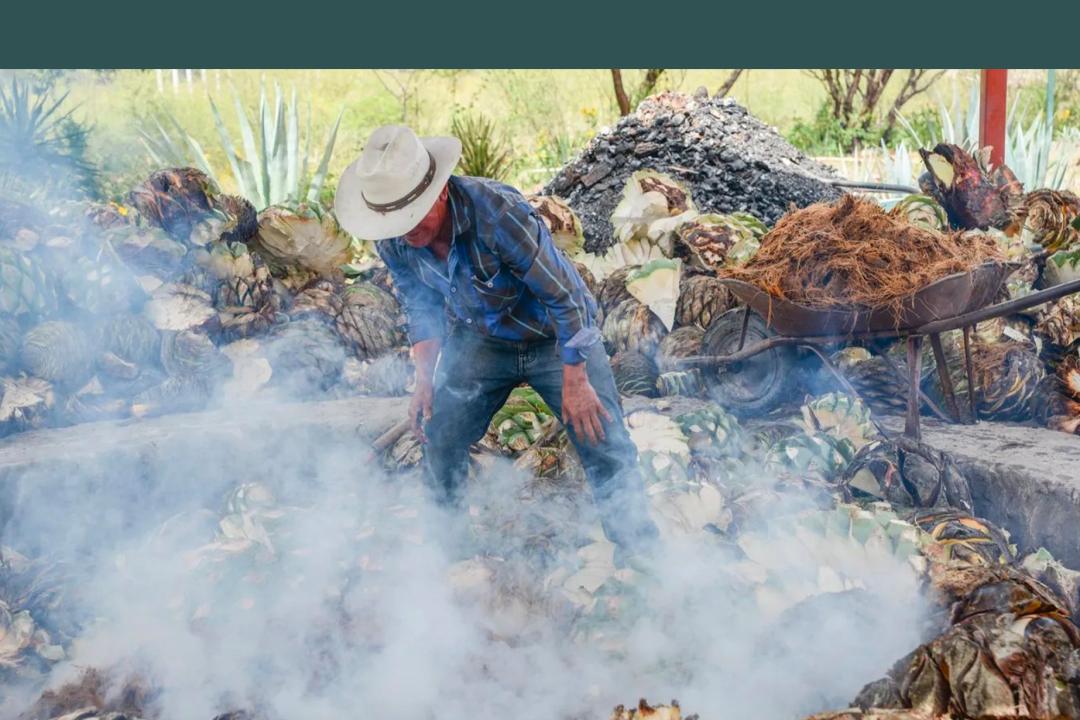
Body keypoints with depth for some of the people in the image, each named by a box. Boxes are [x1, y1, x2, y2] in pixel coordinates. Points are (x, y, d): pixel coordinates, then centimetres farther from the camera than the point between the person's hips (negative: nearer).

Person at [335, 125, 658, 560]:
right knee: (439, 440, 4)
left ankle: (638, 554, 9)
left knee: (605, 449, -9)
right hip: (479, 340, 5)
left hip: (555, 339, -5)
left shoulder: (497, 211, -37)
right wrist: (425, 378, -5)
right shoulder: (392, 243, -17)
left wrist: (575, 382, -22)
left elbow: (561, 294, -27)